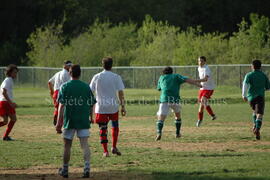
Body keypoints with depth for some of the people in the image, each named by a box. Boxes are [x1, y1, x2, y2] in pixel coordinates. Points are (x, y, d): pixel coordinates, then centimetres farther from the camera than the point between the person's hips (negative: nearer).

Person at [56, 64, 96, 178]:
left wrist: (59, 122, -11)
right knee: (85, 144, -1)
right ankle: (87, 168, -17)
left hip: (69, 121, -1)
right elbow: (91, 104, 6)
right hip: (84, 121, 1)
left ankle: (65, 170, 19)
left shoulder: (65, 87, -3)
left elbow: (61, 105, -10)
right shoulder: (86, 87, 3)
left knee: (67, 146, 10)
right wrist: (90, 117, 22)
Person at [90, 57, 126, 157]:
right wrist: (123, 106, -1)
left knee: (103, 129, 4)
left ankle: (105, 151, 1)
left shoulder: (96, 77, 1)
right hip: (113, 107, 0)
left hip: (101, 107, 0)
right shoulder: (116, 77, -2)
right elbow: (120, 92, -5)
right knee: (115, 126, 20)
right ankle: (114, 147, 14)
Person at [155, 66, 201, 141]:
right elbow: (187, 80, 5)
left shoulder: (162, 77, 23)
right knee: (177, 115, 28)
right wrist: (199, 85, 2)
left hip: (164, 99, -1)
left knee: (161, 118, -8)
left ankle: (159, 133, -34)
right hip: (175, 100, 1)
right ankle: (177, 133, 28)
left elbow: (159, 88, 38)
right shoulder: (176, 76, 19)